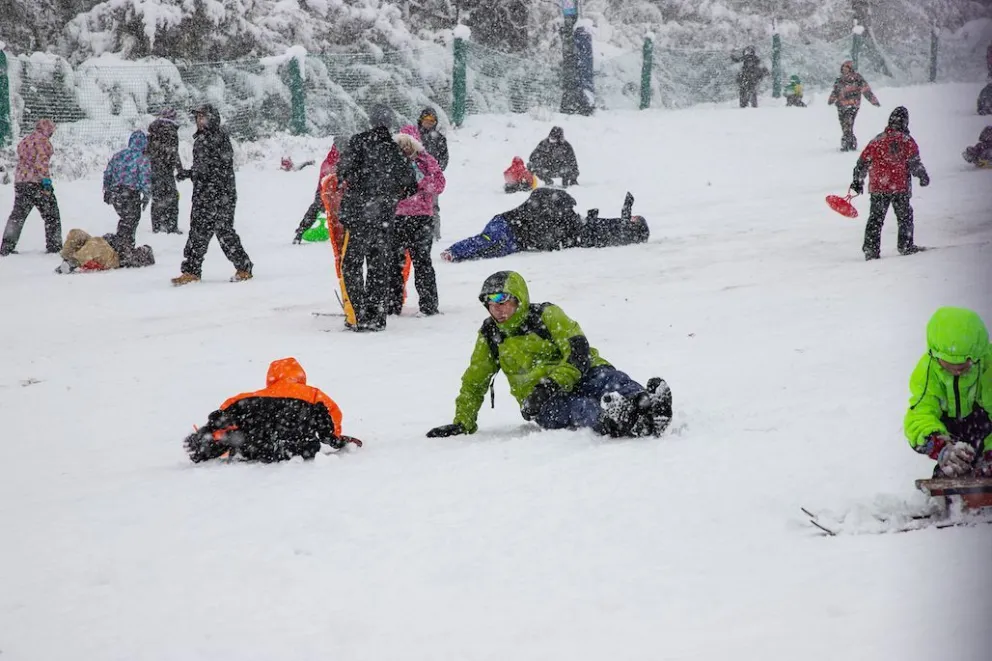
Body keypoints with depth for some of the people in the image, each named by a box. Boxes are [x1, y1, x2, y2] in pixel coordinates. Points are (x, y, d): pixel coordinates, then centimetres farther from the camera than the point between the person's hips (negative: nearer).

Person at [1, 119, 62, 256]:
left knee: (18, 214, 12)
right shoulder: (43, 141, -8)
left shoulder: (24, 141, 16)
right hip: (37, 182, -7)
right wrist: (46, 178, -25)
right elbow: (42, 160, -20)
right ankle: (54, 246, 2)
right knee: (51, 214, 4)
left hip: (20, 181, 7)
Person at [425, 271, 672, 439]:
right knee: (574, 407, -37)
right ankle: (611, 420, -70)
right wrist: (463, 424, 15)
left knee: (608, 379, -35)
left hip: (580, 378, 0)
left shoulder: (546, 315, 4)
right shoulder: (490, 336, 15)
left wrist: (554, 383, -24)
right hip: (542, 401, 0)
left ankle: (645, 403, -66)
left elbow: (578, 352, -9)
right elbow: (473, 384, 24)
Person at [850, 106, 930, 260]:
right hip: (901, 186, -2)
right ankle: (905, 246, 14)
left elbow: (863, 161, 8)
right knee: (905, 216, 13)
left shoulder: (877, 140, 5)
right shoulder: (907, 141, -4)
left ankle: (871, 249, 1)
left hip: (877, 186, 2)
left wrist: (858, 181, 19)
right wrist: (923, 176, 11)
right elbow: (914, 162, -6)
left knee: (875, 218, 7)